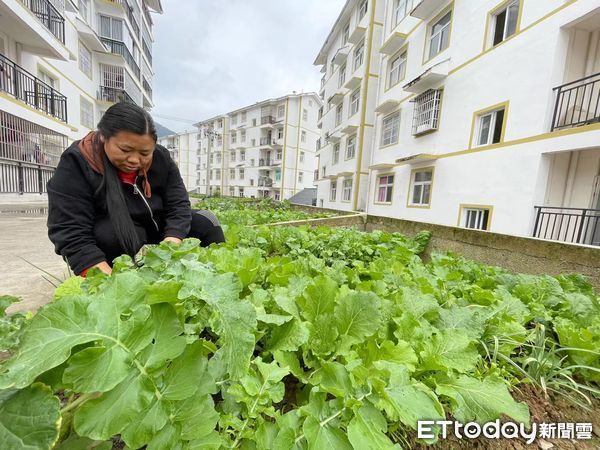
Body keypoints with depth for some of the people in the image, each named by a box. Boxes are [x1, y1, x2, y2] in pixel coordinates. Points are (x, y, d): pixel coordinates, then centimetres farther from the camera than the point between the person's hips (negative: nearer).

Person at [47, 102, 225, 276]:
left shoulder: (161, 158, -12)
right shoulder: (76, 164, -21)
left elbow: (178, 205, -16)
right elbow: (69, 232, -27)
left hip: (157, 231, 4)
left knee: (205, 222, -11)